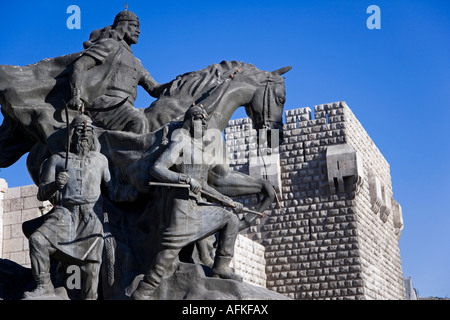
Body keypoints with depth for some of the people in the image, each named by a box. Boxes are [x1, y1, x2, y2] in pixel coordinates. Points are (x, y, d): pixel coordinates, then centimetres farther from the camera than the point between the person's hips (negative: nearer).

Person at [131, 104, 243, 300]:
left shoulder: (198, 148, 20)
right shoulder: (179, 143, -7)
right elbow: (156, 169, -19)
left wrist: (227, 200, 21)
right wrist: (186, 179, -28)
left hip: (197, 204, 9)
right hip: (182, 202, -9)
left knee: (231, 221, 11)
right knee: (172, 248, -14)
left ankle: (221, 268, 13)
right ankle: (142, 292, -8)